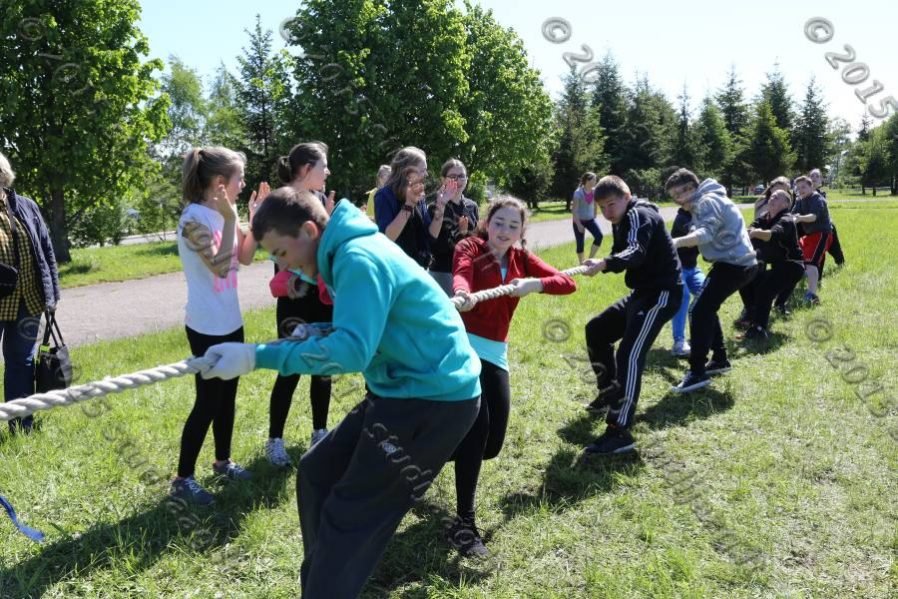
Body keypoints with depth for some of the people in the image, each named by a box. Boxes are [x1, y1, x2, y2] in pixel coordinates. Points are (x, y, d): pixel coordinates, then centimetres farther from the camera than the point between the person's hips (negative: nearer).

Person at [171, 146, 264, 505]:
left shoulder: (222, 214, 6)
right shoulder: (195, 218, -19)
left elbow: (245, 258, 11)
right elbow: (220, 266, -27)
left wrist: (255, 219, 0)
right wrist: (231, 219, -25)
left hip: (230, 321, 8)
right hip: (207, 327, -8)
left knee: (227, 395, 17)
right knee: (208, 401, -1)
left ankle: (223, 461, 34)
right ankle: (183, 479, 12)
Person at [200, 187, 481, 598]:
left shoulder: (359, 258, -21)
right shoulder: (348, 253, 10)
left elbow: (352, 350, -30)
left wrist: (257, 357, -28)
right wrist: (314, 333, -1)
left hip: (435, 399, -10)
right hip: (407, 389, 10)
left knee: (348, 522, -4)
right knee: (317, 473, 17)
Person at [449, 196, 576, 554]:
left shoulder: (522, 259, 11)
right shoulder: (470, 248, -4)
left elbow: (568, 283, 3)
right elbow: (461, 274, -28)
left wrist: (536, 284, -18)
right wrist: (462, 295, -52)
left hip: (496, 353, 6)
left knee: (492, 443, 5)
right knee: (478, 425, -23)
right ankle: (464, 522, -13)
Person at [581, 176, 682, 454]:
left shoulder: (639, 215, -16)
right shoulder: (623, 222, 14)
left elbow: (636, 252, -35)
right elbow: (623, 254, 7)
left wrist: (605, 263, -53)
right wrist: (601, 264, -15)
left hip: (662, 292, -11)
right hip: (643, 291, 11)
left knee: (630, 354, -23)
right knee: (596, 330, 19)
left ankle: (619, 433, -27)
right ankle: (610, 392, 33)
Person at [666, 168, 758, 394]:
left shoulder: (708, 201, -16)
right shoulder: (704, 202, 19)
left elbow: (706, 234, -34)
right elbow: (702, 233, 13)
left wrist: (677, 242, -48)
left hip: (734, 264, -11)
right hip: (737, 263, 11)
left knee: (699, 312, -15)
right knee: (706, 309, 19)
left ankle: (697, 372, -15)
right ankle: (720, 359, 27)